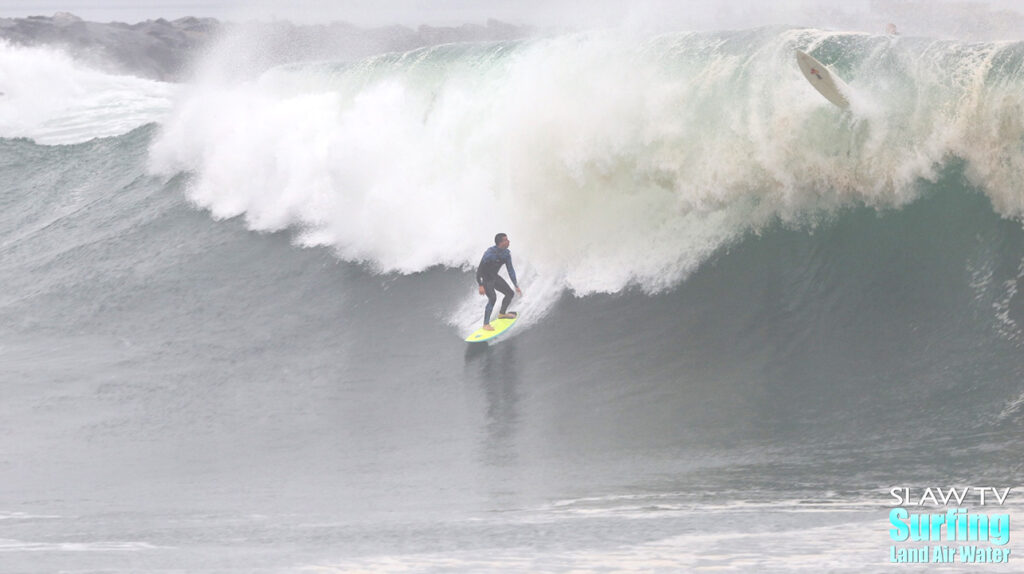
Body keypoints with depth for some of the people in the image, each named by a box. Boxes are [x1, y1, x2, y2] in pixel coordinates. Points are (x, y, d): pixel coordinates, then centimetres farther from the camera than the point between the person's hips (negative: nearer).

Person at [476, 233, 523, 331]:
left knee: (510, 293, 9)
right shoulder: (490, 253, -30)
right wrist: (481, 285, -31)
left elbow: (510, 270, 3)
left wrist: (516, 286, 2)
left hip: (494, 277, 8)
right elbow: (480, 268, -26)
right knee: (492, 298, -25)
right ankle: (486, 324, -18)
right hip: (484, 278, -8)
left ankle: (502, 313, 34)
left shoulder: (507, 253, -7)